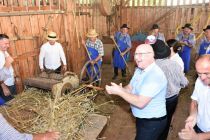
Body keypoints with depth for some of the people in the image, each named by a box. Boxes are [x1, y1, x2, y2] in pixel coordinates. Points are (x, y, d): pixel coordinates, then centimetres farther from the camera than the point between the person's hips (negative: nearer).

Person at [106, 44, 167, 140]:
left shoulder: (155, 75, -30)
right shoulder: (139, 70, 2)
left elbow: (140, 103, -34)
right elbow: (130, 88, 5)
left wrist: (119, 92, -28)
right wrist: (120, 89, -17)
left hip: (152, 122, -8)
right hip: (141, 118, 9)